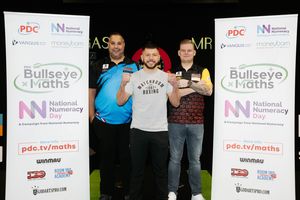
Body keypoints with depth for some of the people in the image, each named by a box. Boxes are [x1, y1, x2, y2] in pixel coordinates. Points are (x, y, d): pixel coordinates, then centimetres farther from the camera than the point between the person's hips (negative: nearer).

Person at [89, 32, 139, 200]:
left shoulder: (134, 66, 5)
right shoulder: (99, 66, 6)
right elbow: (91, 92, 7)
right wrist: (92, 116, 1)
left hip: (128, 122, 0)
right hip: (104, 122, 1)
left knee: (127, 158, 9)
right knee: (107, 158, 11)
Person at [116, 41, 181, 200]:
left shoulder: (166, 77, 5)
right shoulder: (134, 77, 2)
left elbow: (175, 103, 1)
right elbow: (120, 101, -1)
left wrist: (175, 85, -14)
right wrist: (123, 84, -16)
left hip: (160, 131, 1)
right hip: (138, 130, 0)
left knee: (160, 170, 12)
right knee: (137, 170, 11)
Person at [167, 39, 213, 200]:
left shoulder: (202, 71, 8)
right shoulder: (171, 72, 6)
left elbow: (209, 91, -8)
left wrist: (189, 83, -21)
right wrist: (196, 88, -12)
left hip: (196, 123, 1)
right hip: (175, 122, -1)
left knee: (195, 159, 8)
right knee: (175, 158, 6)